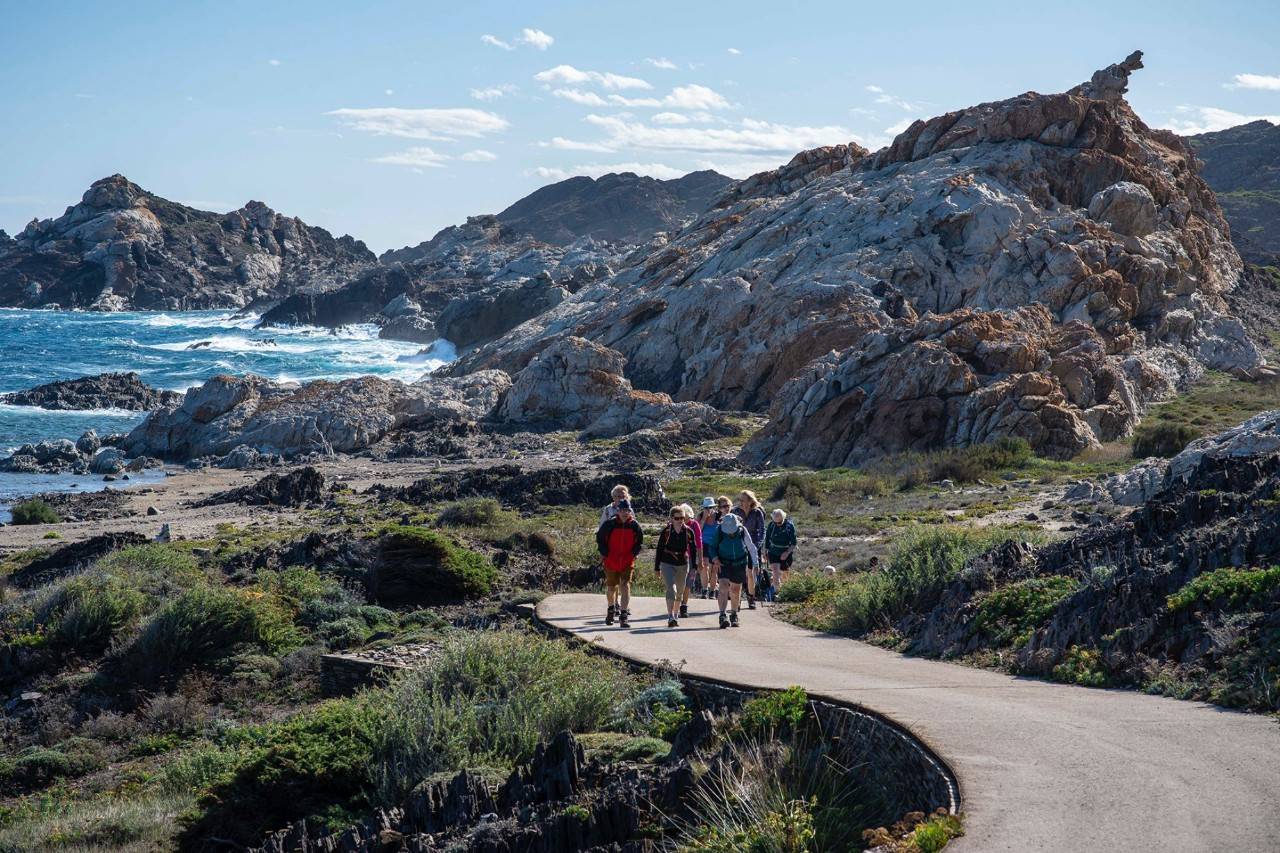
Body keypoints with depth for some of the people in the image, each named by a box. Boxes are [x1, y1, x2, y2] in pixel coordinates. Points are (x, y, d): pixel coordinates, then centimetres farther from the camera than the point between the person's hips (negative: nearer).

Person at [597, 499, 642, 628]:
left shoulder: (634, 525, -3)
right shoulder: (609, 524, -9)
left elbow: (639, 540, 13)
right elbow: (600, 538, 3)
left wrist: (634, 553, 3)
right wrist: (604, 553, -2)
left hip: (627, 562, 0)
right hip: (611, 562, 0)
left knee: (625, 586, -12)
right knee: (611, 587, 14)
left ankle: (624, 616, -12)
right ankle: (611, 609, 41)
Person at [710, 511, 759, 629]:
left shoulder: (742, 531, -10)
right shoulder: (719, 531, -14)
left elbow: (751, 548, 2)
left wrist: (754, 564, 2)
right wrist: (716, 559, -15)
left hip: (739, 565, 2)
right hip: (724, 564, -2)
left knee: (736, 591, 10)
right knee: (724, 587, -20)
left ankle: (734, 615, 30)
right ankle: (722, 616, -24)